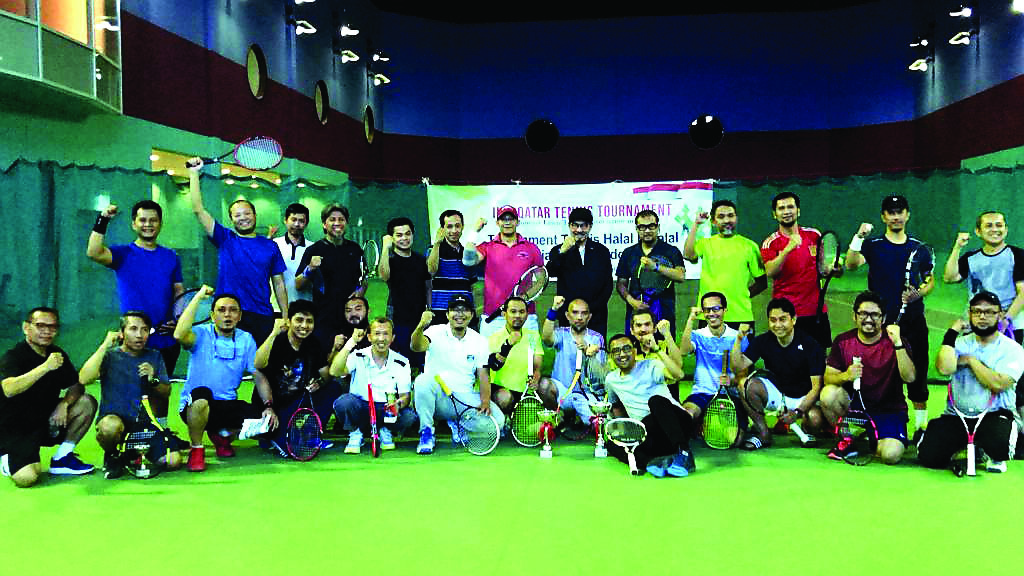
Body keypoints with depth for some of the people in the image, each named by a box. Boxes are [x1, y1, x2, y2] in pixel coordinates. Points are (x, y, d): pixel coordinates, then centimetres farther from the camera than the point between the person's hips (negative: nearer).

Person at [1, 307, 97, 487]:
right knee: (26, 478, -26)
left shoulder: (57, 354, 5)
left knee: (87, 403, -13)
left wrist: (64, 404, -17)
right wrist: (45, 367, -44)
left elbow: (77, 386, 4)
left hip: (46, 420, 6)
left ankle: (61, 459, -1)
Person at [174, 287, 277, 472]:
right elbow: (179, 335, -30)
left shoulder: (246, 340, 6)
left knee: (266, 420, -19)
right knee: (201, 393, -38)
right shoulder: (202, 334, -6)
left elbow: (259, 376, 4)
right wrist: (198, 297, -24)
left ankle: (222, 434, 13)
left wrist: (269, 406, -12)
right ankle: (196, 449, -12)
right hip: (195, 407, -4)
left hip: (228, 406, 4)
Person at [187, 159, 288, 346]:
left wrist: (286, 318, 5)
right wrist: (194, 173, -4)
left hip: (262, 318, 1)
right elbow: (198, 210, 1)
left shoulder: (270, 246, 10)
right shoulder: (225, 239, 7)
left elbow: (279, 284, 11)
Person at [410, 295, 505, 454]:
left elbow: (483, 375, 3)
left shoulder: (480, 341, 6)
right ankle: (426, 432, -18)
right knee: (423, 380, -36)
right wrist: (421, 327, -46)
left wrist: (485, 402, -15)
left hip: (465, 398, 3)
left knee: (497, 419, -22)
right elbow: (417, 347, -25)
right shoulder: (436, 332, -3)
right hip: (436, 396, -2)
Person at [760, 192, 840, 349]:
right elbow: (770, 272, -19)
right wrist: (788, 249, -30)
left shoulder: (814, 235, 8)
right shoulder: (770, 243, -1)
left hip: (816, 311, 3)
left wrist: (835, 270, -5)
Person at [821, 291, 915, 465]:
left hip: (890, 411, -2)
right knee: (828, 393, -29)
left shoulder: (894, 342, -8)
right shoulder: (843, 341, -1)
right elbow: (827, 377, -6)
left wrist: (898, 343, -31)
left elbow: (909, 377, -21)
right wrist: (845, 376, -29)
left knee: (891, 454, -27)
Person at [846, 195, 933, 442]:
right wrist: (859, 236, -25)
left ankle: (921, 425, 13)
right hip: (882, 320, -1)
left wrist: (918, 293, -4)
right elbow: (851, 264, -14)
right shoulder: (873, 245, 4)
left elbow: (930, 280, 17)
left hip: (913, 319, 2)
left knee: (917, 372, 2)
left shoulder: (919, 248, 11)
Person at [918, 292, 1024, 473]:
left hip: (994, 416, -2)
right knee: (929, 456, -16)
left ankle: (995, 458, 6)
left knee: (999, 445, -36)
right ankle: (961, 444, 21)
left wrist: (970, 361, -8)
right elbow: (944, 369, -15)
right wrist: (951, 333, -8)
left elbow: (998, 384, -18)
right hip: (956, 416, 3)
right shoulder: (960, 343, 7)